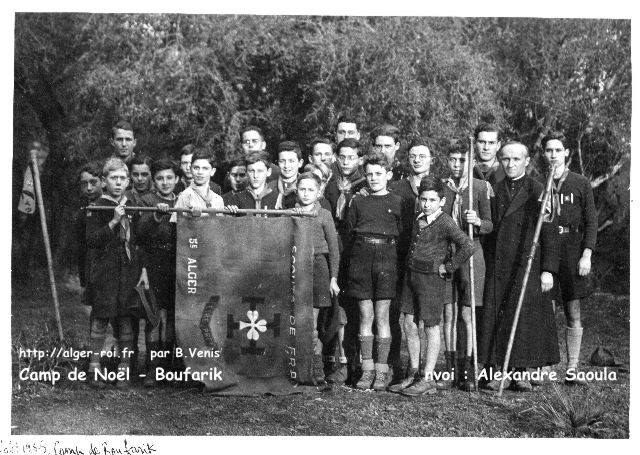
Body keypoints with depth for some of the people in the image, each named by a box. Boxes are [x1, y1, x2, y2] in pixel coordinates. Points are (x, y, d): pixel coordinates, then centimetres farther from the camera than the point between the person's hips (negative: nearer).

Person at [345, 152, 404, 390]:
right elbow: (349, 230, 13)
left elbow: (403, 233, 6)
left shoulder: (397, 202, 8)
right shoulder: (358, 201, 13)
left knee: (382, 317, 0)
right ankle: (367, 369, 10)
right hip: (360, 256, 2)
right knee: (365, 316, 4)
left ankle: (381, 371, 6)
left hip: (386, 256, -2)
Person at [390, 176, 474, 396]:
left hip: (431, 278, -7)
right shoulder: (418, 220, 10)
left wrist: (447, 267, -16)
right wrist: (409, 266, 14)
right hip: (411, 276, 7)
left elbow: (467, 247, -23)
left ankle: (427, 379, 10)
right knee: (409, 325, 10)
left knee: (430, 327, 1)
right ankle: (413, 374, 22)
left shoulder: (445, 223, -12)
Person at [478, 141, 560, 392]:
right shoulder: (493, 191, 11)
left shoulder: (537, 191, -1)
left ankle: (520, 373, 8)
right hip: (497, 266, 3)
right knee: (493, 316, 2)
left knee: (525, 317, -1)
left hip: (527, 266, -3)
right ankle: (490, 370, 8)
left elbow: (550, 233, -4)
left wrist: (548, 269, -9)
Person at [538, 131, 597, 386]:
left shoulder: (581, 184, 7)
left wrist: (586, 254, -5)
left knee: (573, 314, 3)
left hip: (572, 254, 0)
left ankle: (571, 371, 7)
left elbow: (591, 222, 5)